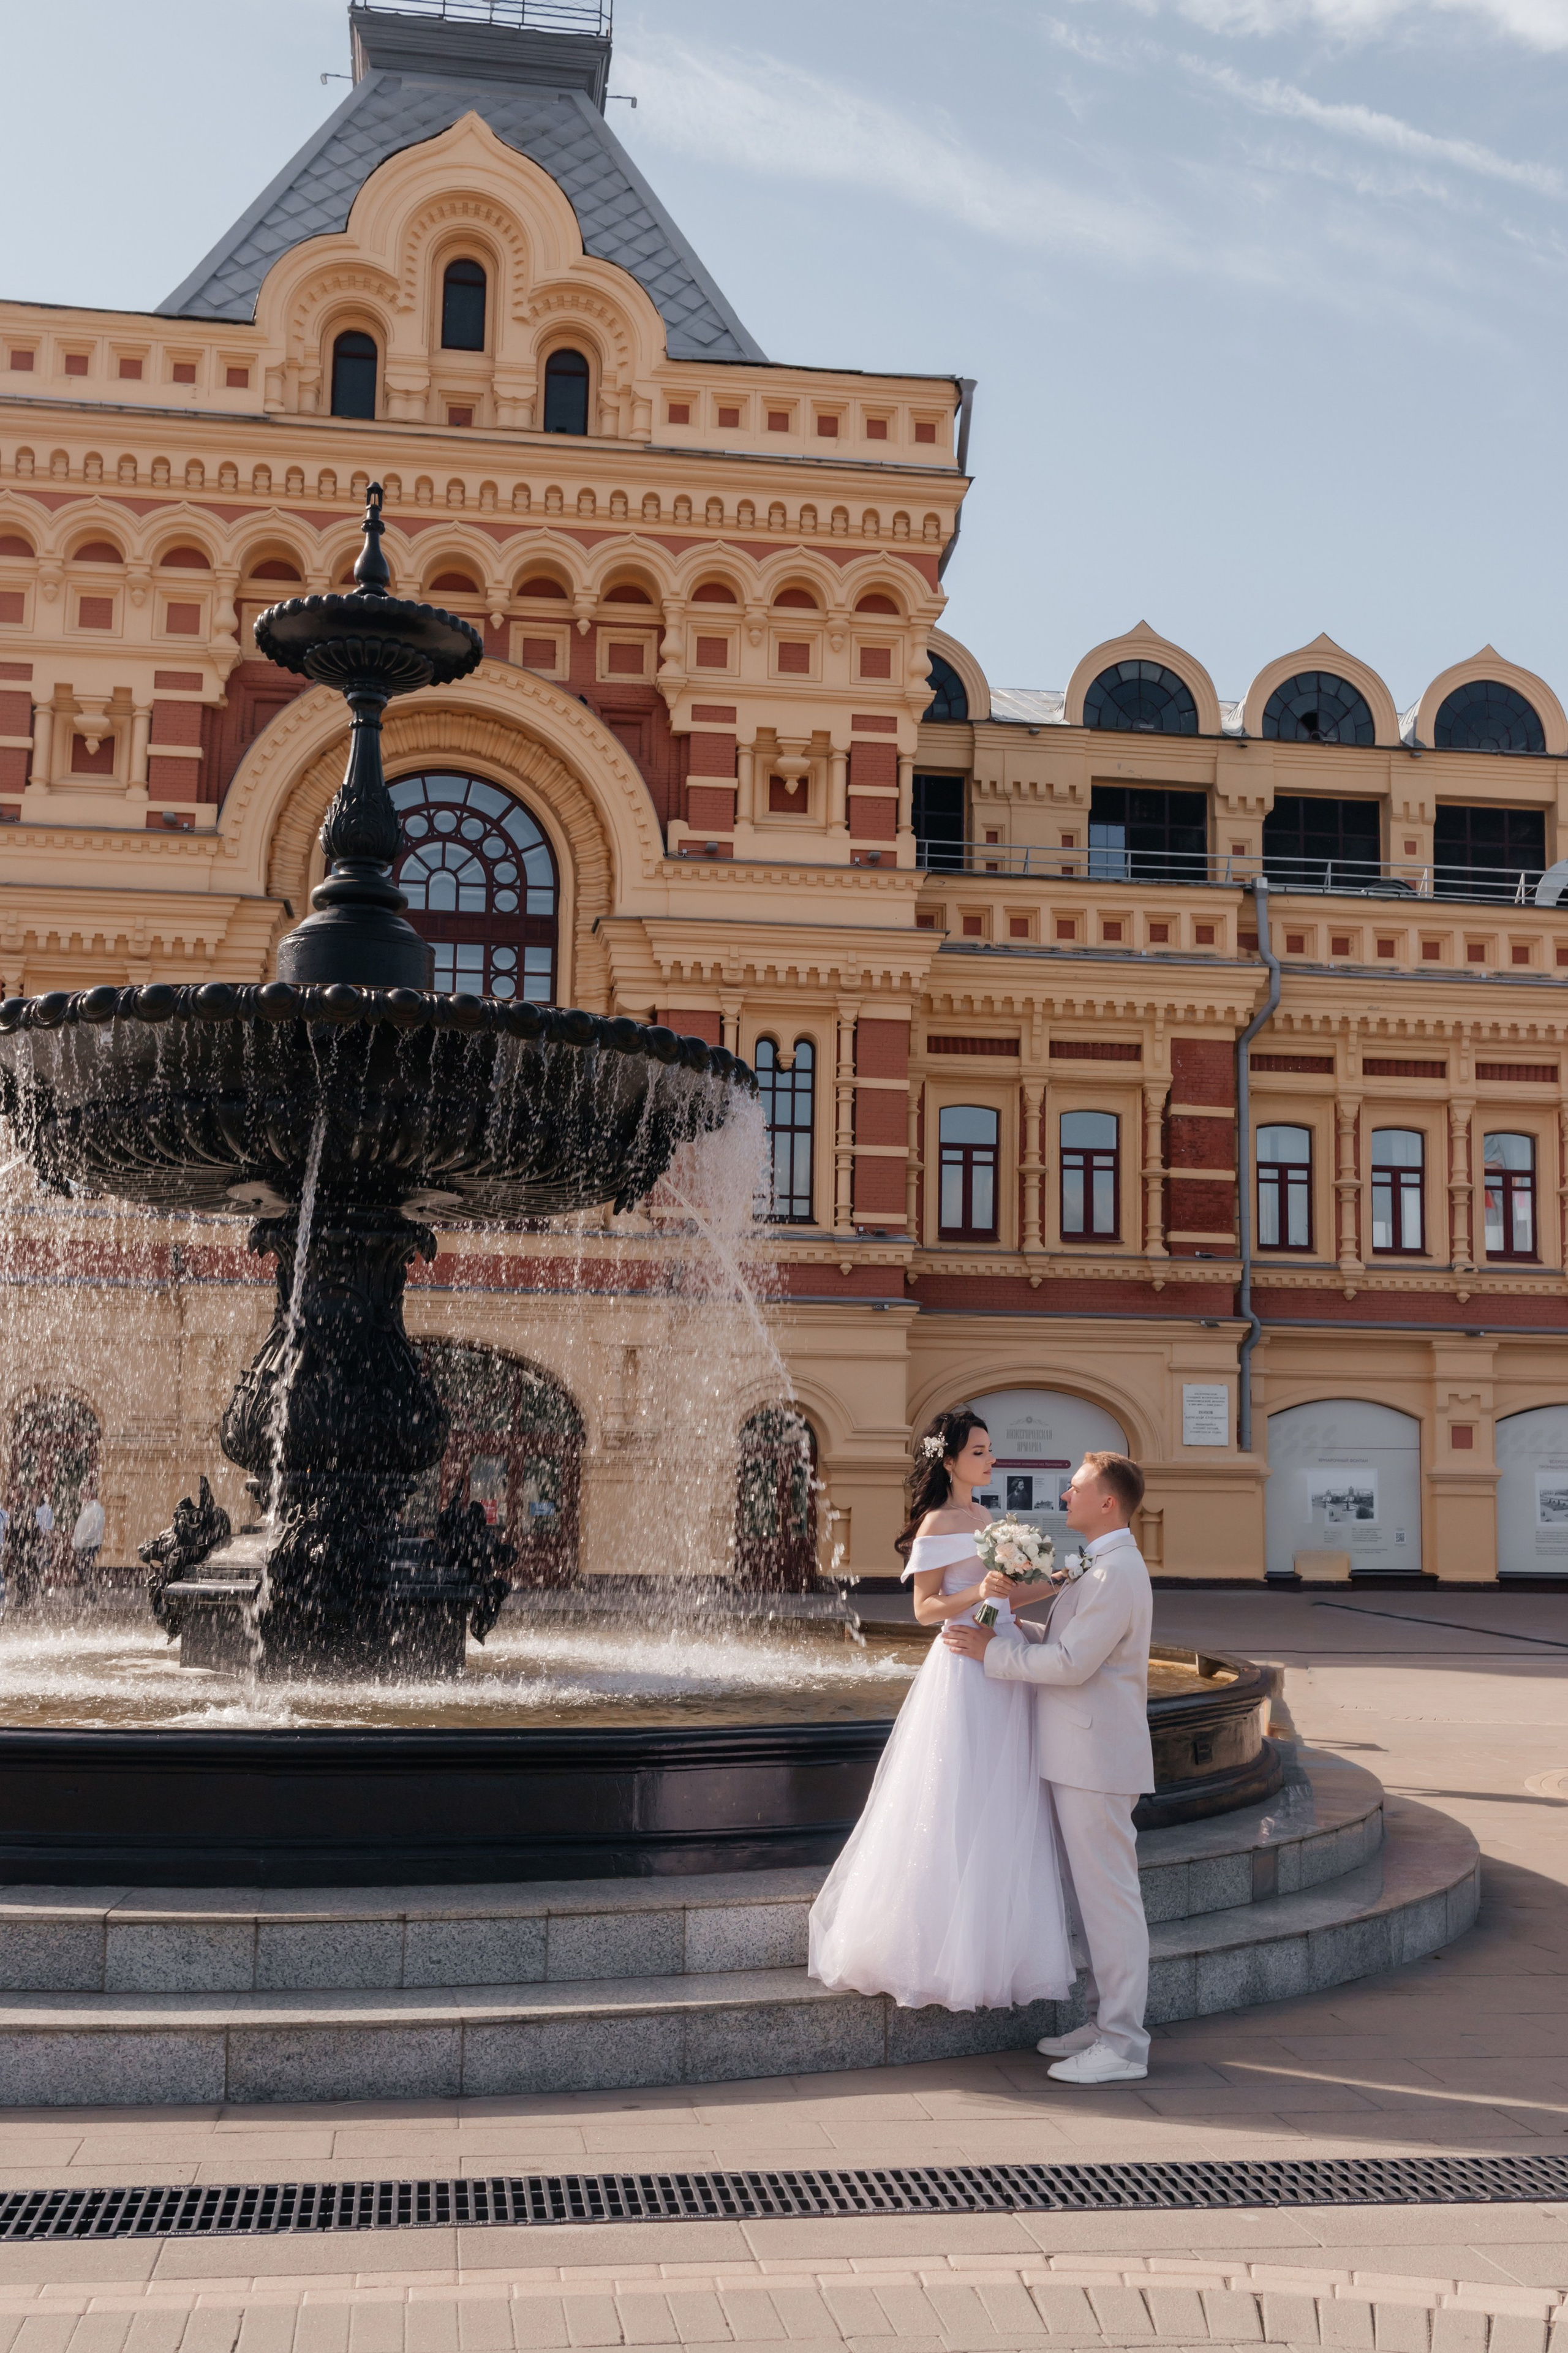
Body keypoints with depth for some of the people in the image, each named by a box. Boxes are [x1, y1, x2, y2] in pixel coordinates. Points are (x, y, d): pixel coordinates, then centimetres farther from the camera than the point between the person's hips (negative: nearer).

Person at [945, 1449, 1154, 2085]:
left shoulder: (1116, 1575, -18)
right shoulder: (1094, 1567, 15)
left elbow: (1072, 1663, -21)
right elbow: (1064, 1642, 22)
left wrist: (992, 1650, -12)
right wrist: (1012, 1626, 9)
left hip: (1097, 1761, -10)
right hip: (1077, 1757, 10)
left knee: (1108, 1896, -5)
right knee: (1091, 1895, 16)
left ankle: (1122, 2046, 1)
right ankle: (1106, 2020, 25)